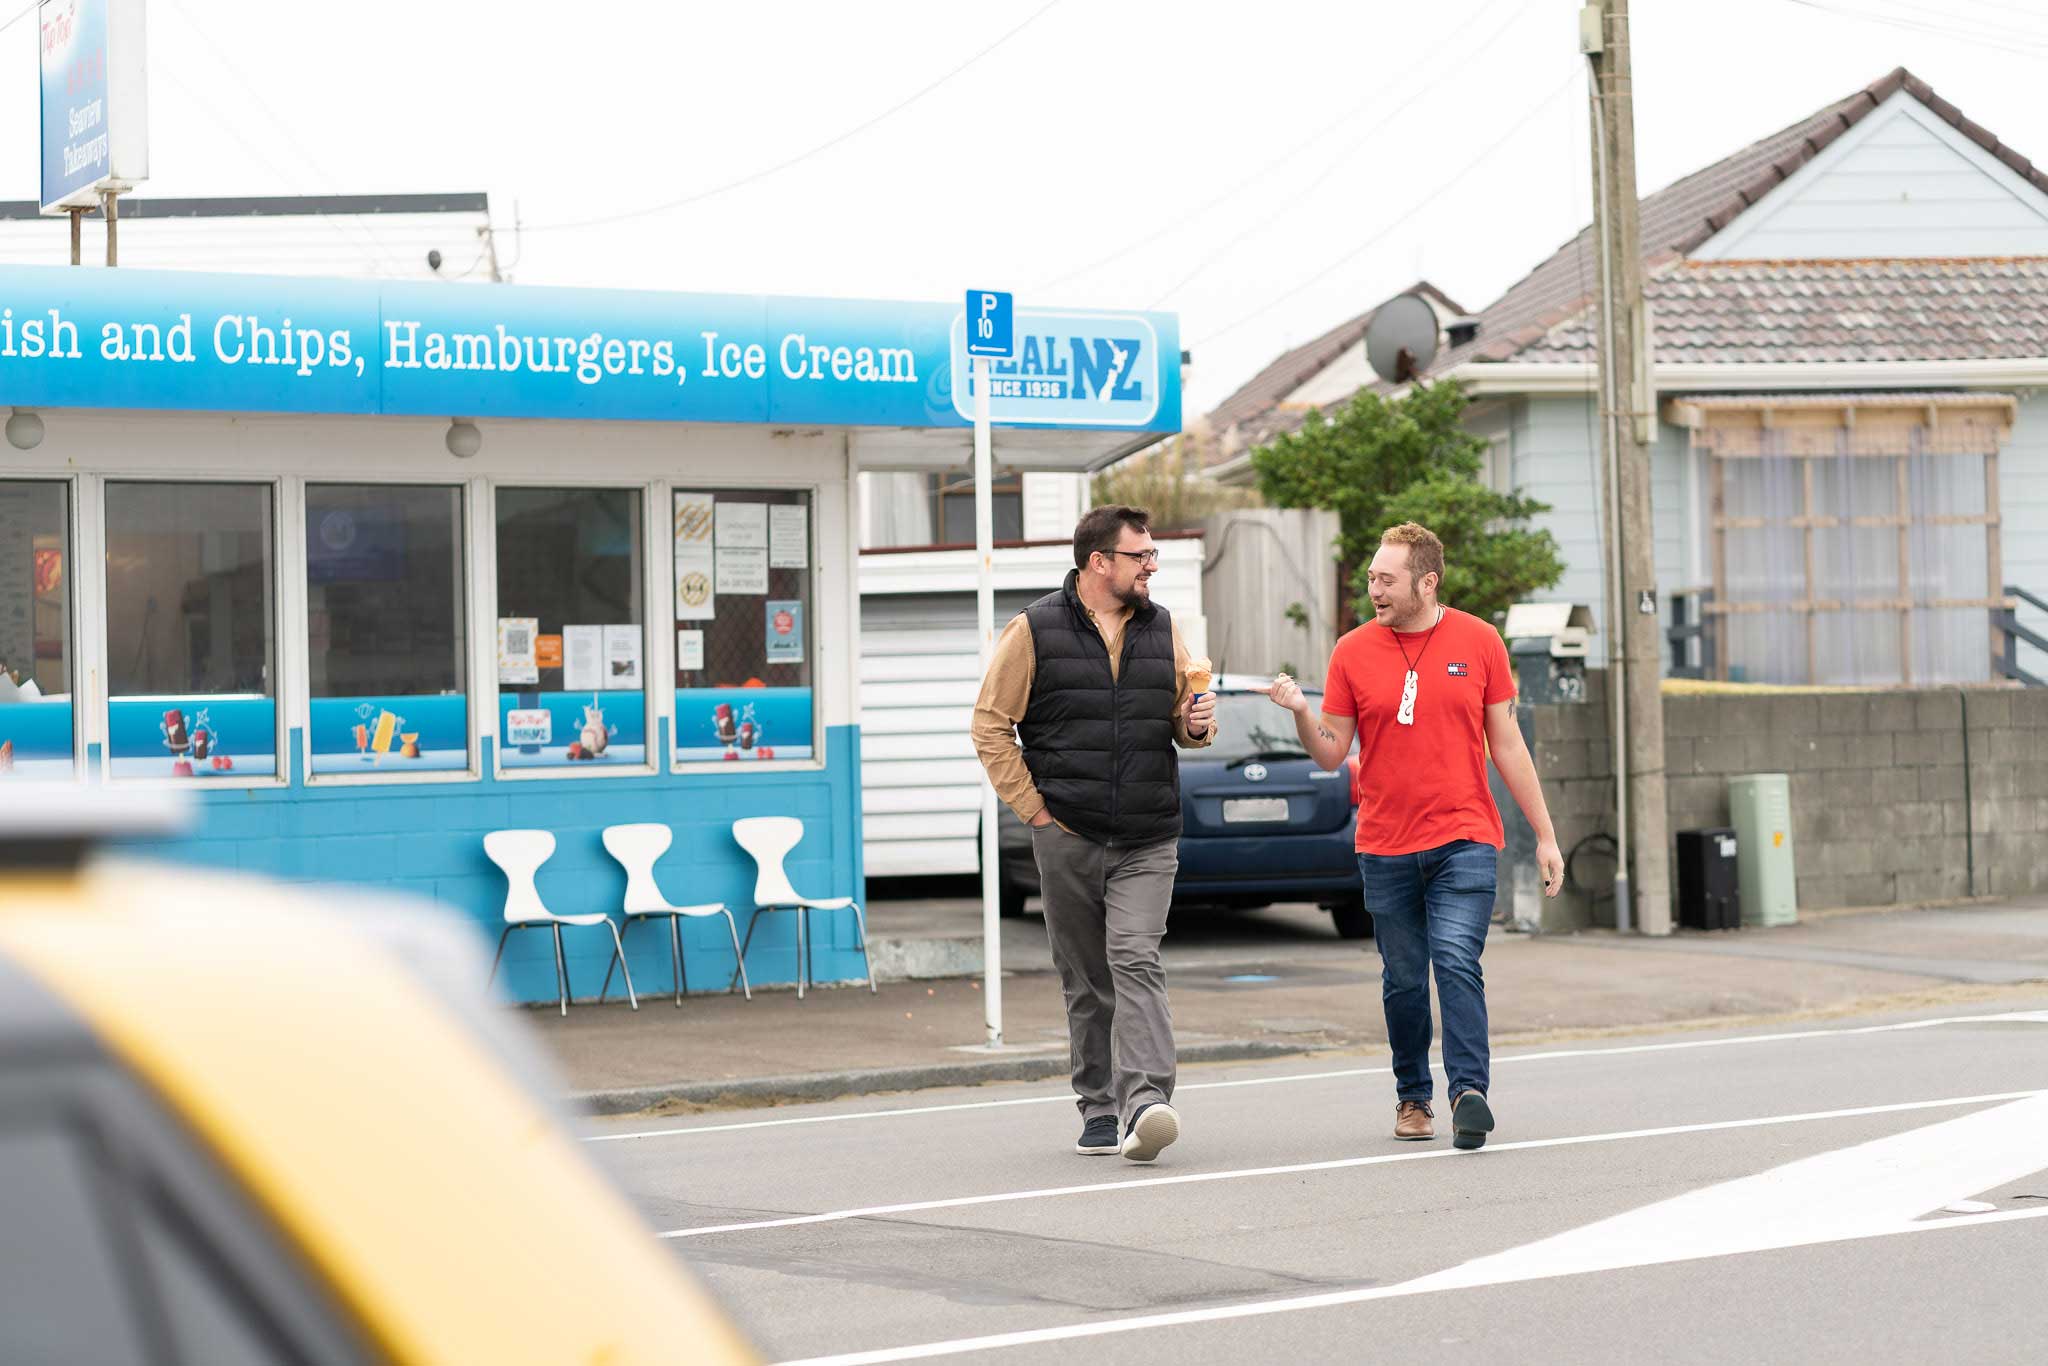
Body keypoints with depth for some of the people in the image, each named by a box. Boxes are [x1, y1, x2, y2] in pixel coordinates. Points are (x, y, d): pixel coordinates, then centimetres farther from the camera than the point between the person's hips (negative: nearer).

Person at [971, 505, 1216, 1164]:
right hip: (1067, 837, -1)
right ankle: (1099, 1110, 15)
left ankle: (1145, 1103, -26)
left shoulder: (1163, 629, 11)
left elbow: (1182, 717, 21)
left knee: (1135, 962, -15)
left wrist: (1196, 723, -4)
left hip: (1148, 842, 1)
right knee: (1086, 980, 5)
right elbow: (991, 724, 1)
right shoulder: (1035, 631, 0)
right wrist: (1031, 807, -5)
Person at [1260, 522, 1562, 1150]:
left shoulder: (1479, 641, 3)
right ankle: (1413, 1098, 21)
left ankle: (1468, 1090, -21)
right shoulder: (1353, 651, 4)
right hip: (1384, 846, 2)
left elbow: (1507, 746, 8)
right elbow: (1332, 753, 7)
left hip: (1463, 839, -2)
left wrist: (1545, 836, 7)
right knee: (1403, 981, 8)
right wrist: (1302, 712, -14)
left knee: (1457, 962, -17)